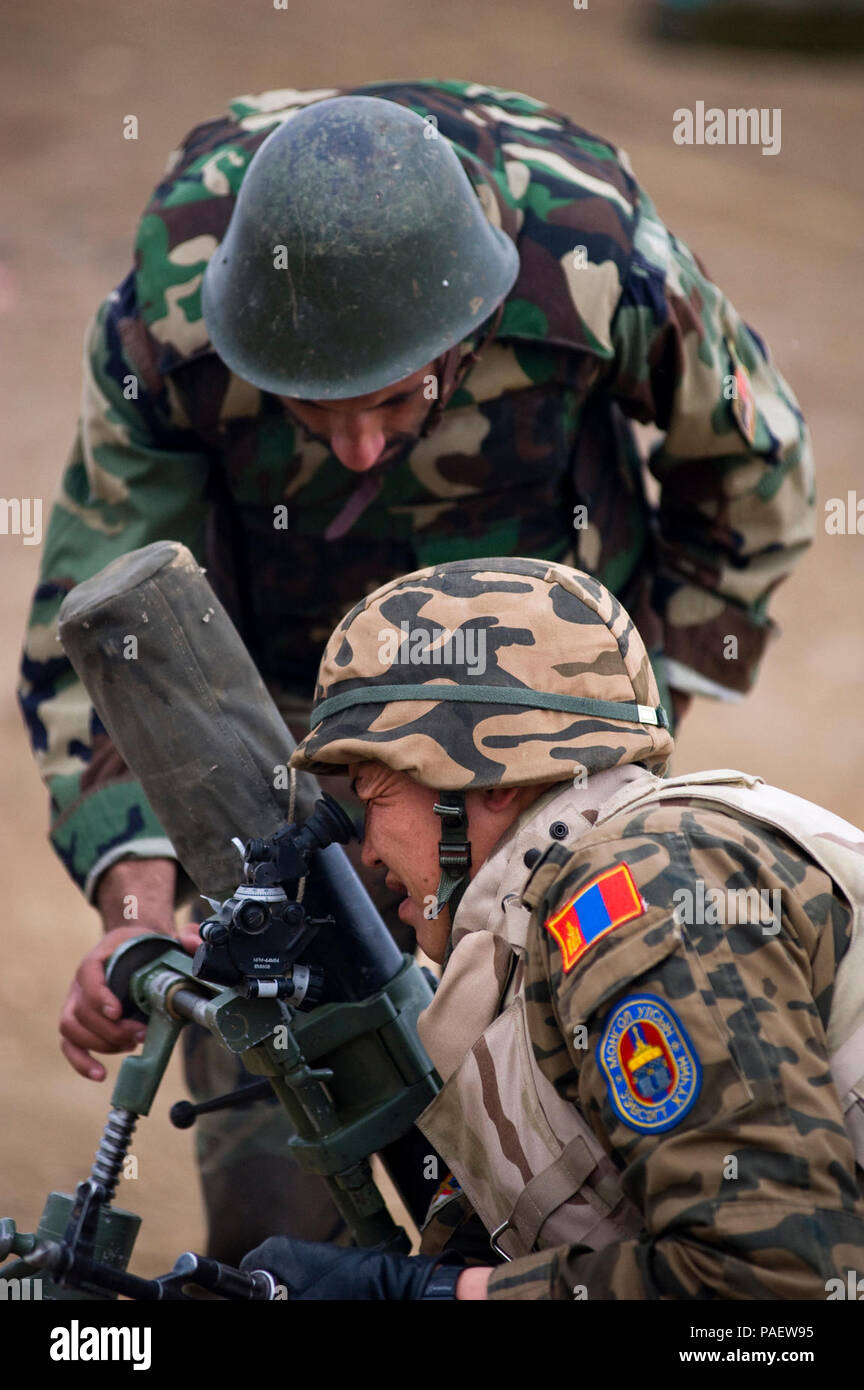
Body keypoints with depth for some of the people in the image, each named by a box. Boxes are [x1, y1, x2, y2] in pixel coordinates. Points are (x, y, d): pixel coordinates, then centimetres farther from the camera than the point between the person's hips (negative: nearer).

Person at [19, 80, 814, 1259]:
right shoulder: (164, 323, -30)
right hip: (281, 708, 0)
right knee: (273, 1170, -7)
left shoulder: (596, 257, -30)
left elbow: (749, 464, -6)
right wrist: (137, 905, -32)